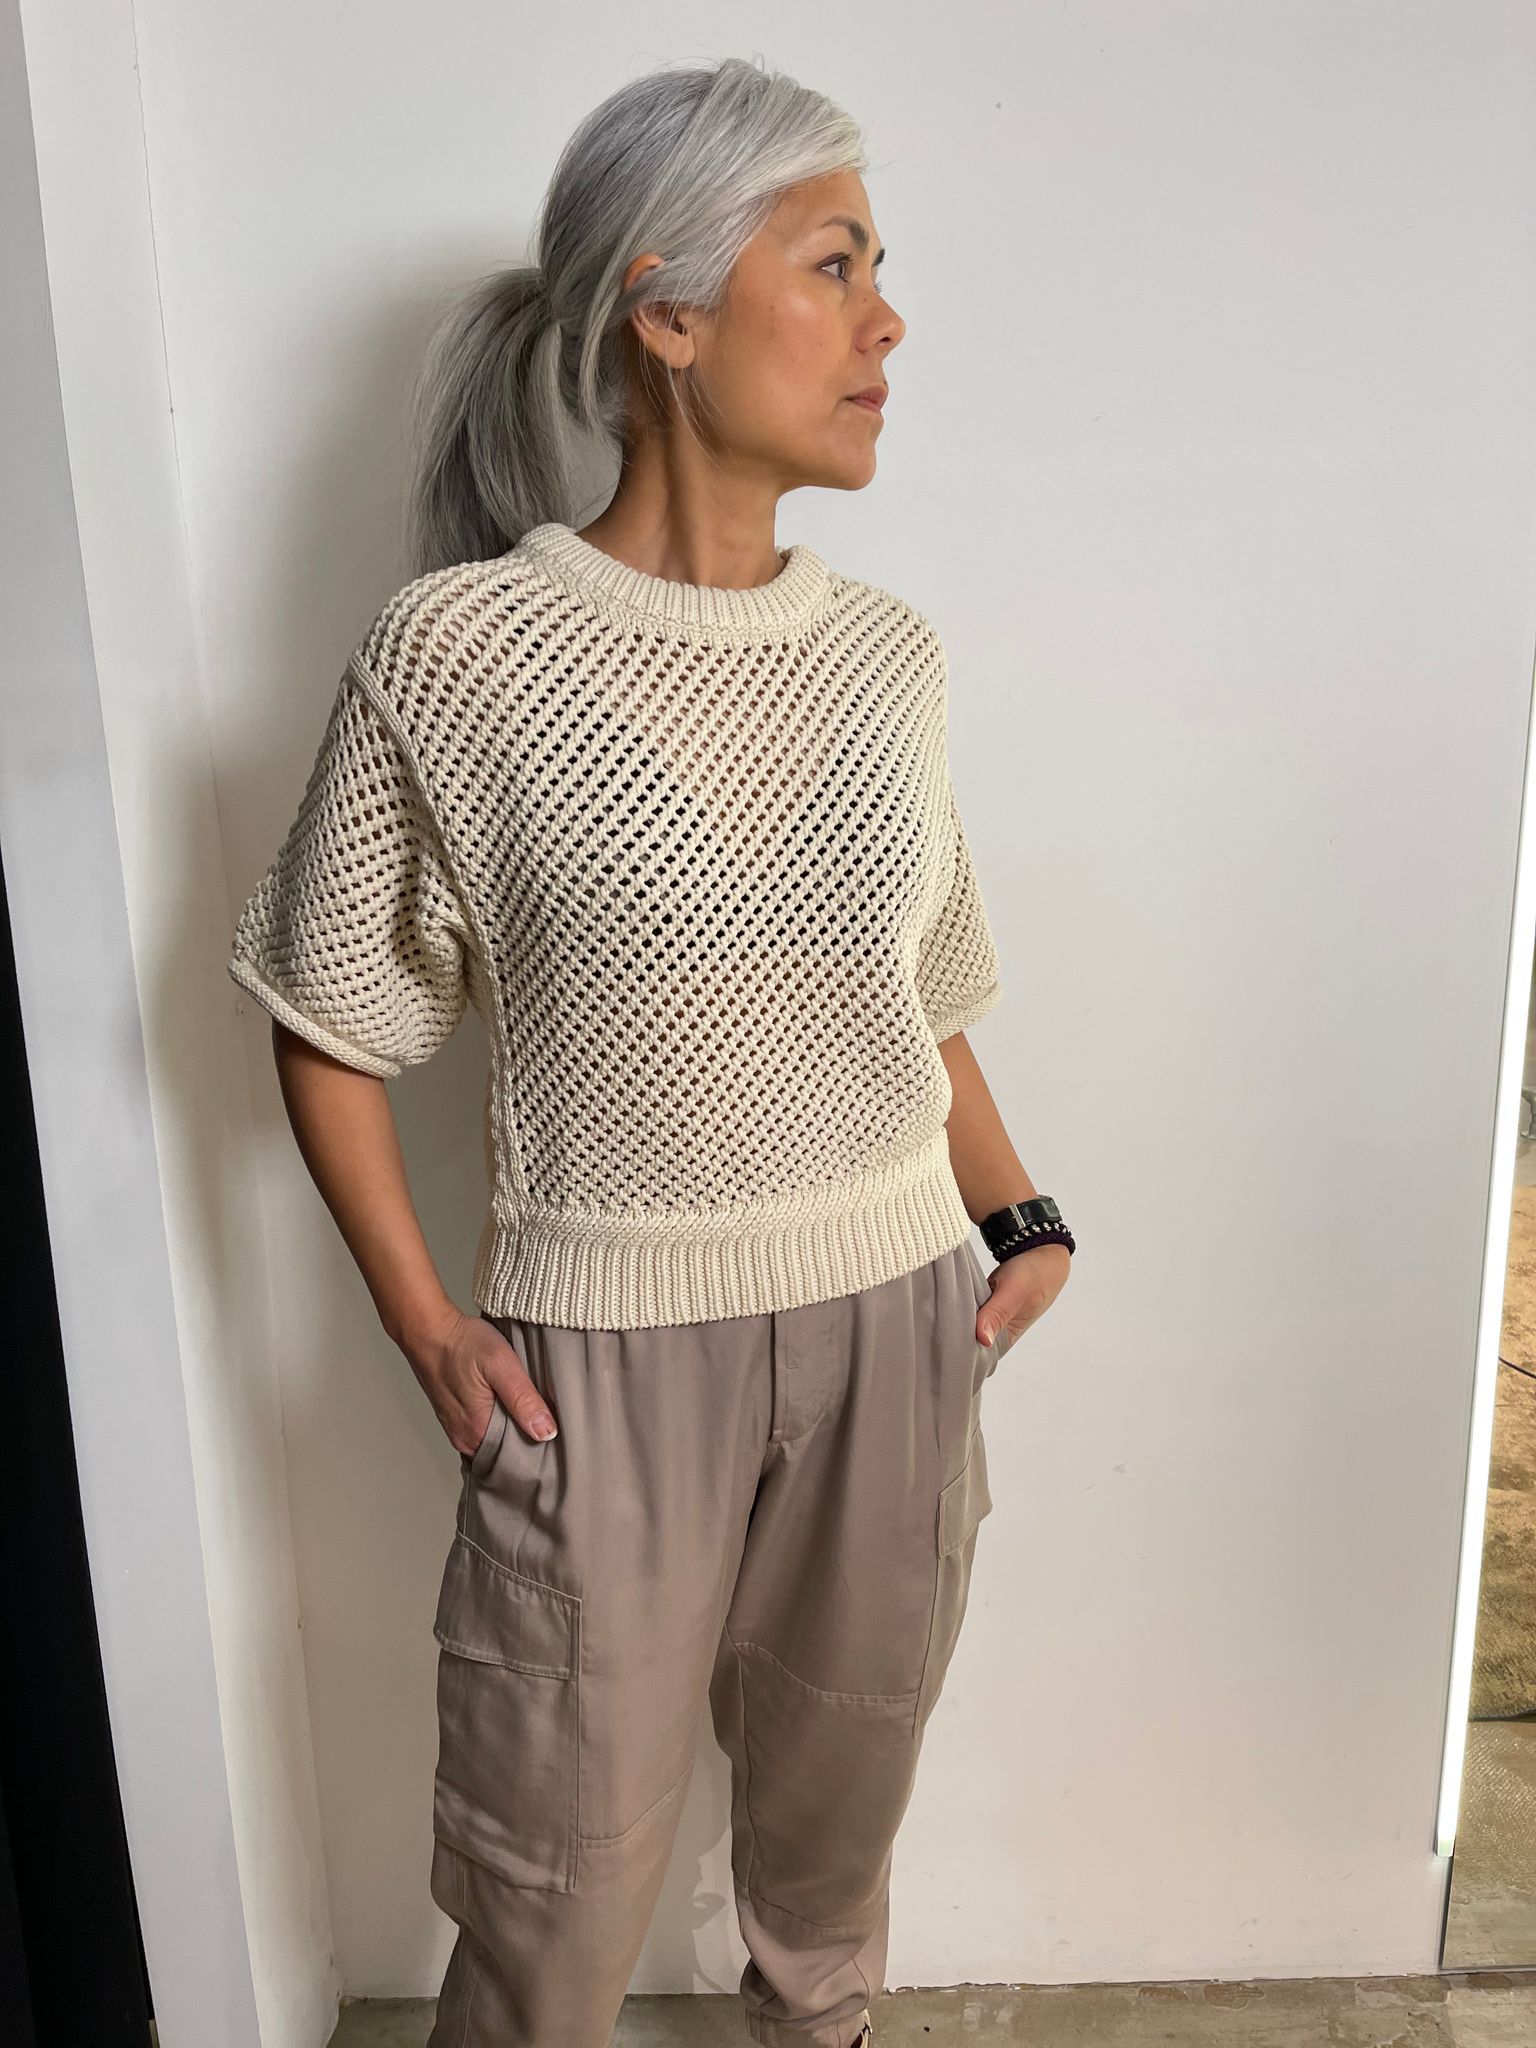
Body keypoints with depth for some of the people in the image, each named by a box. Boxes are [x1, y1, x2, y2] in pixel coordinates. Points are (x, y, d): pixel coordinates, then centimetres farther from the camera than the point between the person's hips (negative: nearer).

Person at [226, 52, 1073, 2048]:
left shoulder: (888, 655, 1)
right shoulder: (461, 653, -13)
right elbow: (331, 1026, -3)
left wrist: (1023, 1223, 5)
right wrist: (422, 1321, -8)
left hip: (896, 1324, 4)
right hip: (605, 1349, -4)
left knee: (838, 1808, 23)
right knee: (559, 1876, 13)